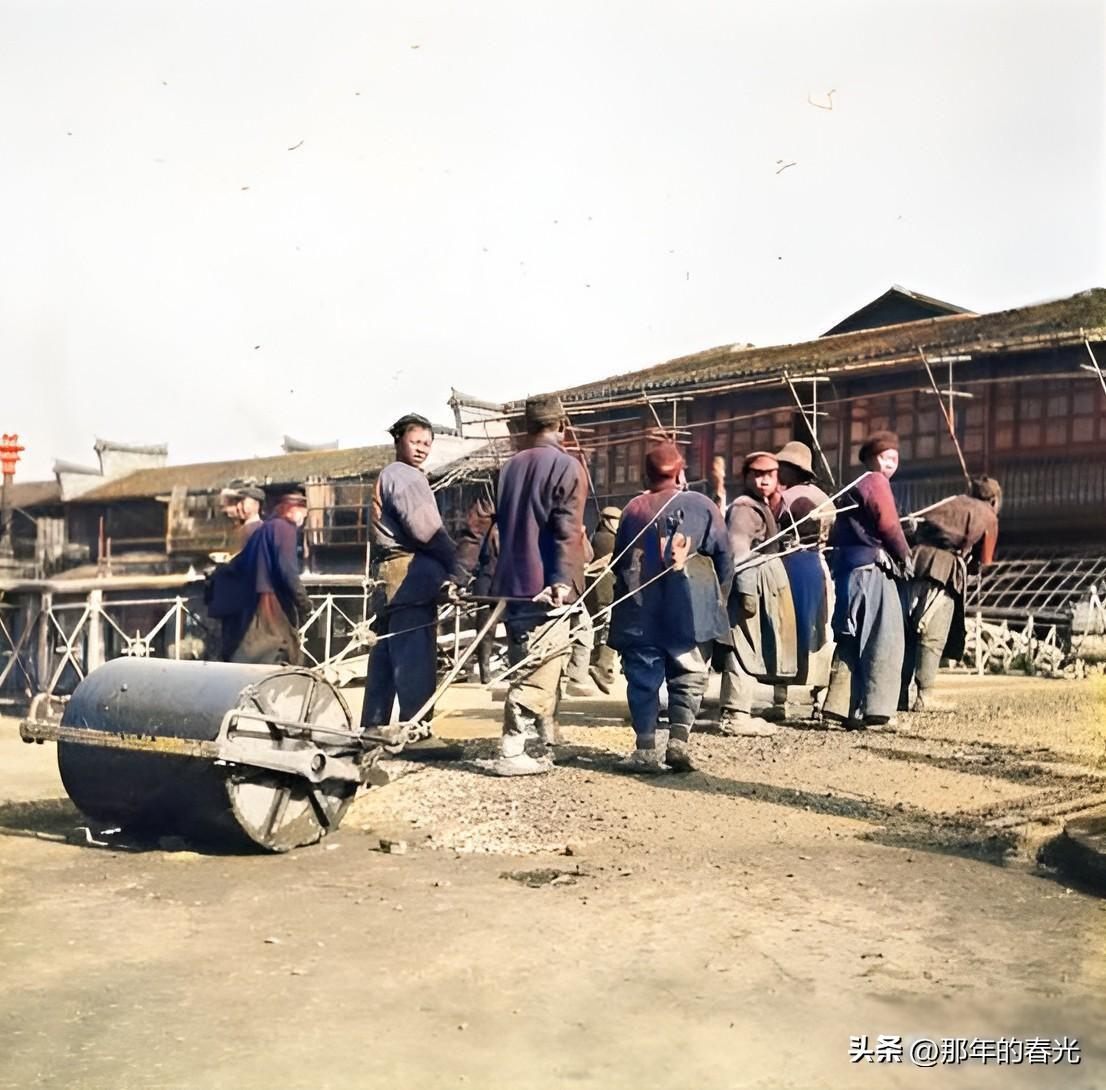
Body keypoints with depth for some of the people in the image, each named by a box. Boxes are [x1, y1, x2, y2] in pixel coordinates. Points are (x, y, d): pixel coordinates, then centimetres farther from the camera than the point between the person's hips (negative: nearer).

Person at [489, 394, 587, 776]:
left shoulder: (510, 468, 15)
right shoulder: (566, 466, -4)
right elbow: (566, 529, -15)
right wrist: (562, 580, -21)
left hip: (511, 583, 7)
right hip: (546, 587, -7)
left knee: (526, 668, 14)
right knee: (538, 672, -6)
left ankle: (542, 747, 22)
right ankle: (511, 753, -10)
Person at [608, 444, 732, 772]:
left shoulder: (633, 509, 3)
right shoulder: (701, 506, -1)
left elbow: (619, 561, 10)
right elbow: (724, 557, 0)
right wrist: (716, 592, 16)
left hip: (640, 613, 1)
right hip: (689, 611, -1)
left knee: (643, 680, 5)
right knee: (689, 677, 8)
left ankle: (646, 749, 2)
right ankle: (678, 740, -5)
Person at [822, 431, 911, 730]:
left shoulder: (855, 486, 23)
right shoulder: (876, 482, -4)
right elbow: (888, 525, -12)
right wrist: (904, 557, 3)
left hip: (848, 569, 9)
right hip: (872, 570, -9)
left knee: (852, 642, 10)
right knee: (885, 641, -6)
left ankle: (841, 706, 10)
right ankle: (876, 712, -8)